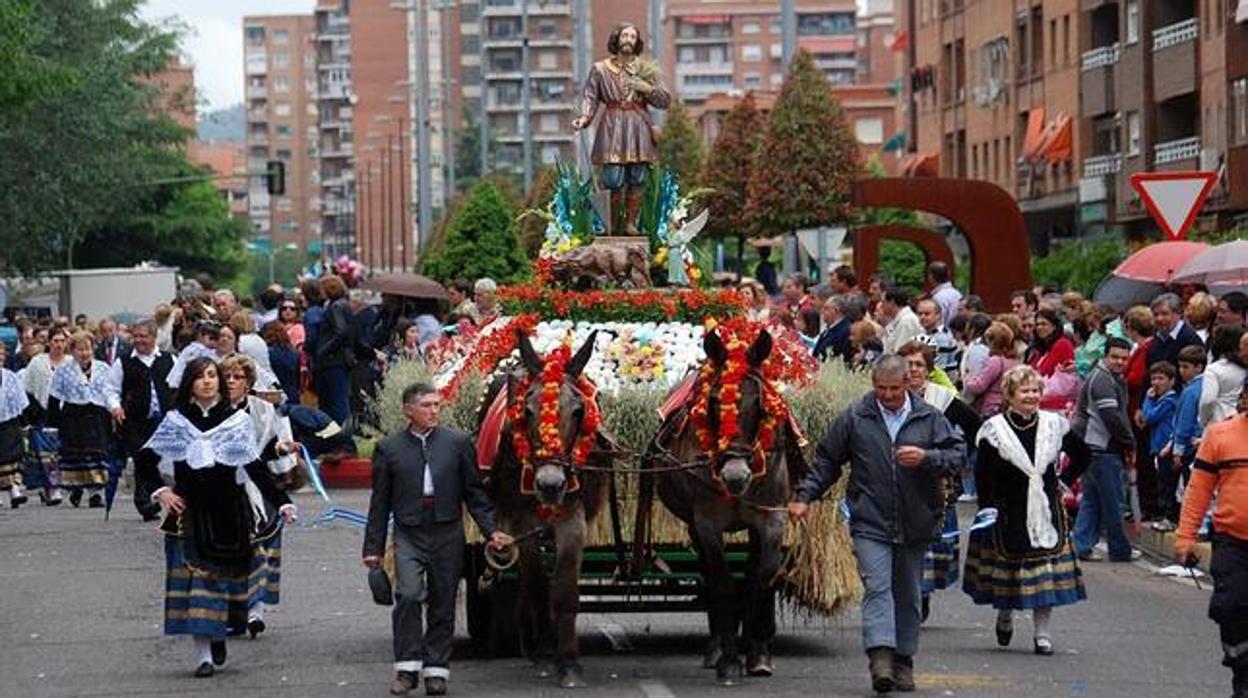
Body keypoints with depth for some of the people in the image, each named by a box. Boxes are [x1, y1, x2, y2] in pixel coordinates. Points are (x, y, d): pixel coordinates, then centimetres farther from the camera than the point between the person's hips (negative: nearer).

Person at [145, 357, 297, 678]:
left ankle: (218, 637, 28)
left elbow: (256, 467, 1)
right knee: (196, 577, -5)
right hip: (190, 512, -1)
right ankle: (204, 654, -4)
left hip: (229, 510, 1)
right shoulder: (175, 421, 3)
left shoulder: (237, 420, 3)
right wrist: (159, 491, -9)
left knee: (227, 574, 5)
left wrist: (282, 502, -7)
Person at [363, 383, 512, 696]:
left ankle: (436, 670, 15)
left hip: (447, 534, 1)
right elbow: (380, 502, 8)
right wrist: (373, 547, 6)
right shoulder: (389, 448, 5)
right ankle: (407, 667, -10)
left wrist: (490, 530, 0)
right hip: (408, 535, -1)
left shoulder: (458, 442, 6)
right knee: (409, 594, -19)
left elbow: (474, 492, 10)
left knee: (442, 605, 5)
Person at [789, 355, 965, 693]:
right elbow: (827, 460, 10)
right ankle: (881, 658, -24)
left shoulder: (930, 418, 4)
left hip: (914, 524, 2)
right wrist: (805, 496, 4)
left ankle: (903, 661, 20)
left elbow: (958, 453, 3)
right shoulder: (854, 418, 3)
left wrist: (927, 458, -15)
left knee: (908, 595, 10)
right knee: (877, 588, -15)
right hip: (870, 523, -2)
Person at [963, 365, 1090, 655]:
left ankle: (1043, 632, 0)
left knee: (1046, 565, -4)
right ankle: (1005, 615, 34)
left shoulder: (1053, 425, 3)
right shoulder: (995, 430, -6)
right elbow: (983, 476, -9)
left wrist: (1063, 480, 7)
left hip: (1046, 510, 2)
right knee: (1008, 565, 6)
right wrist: (989, 510, -16)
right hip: (1009, 513, -2)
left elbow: (1082, 456, 17)